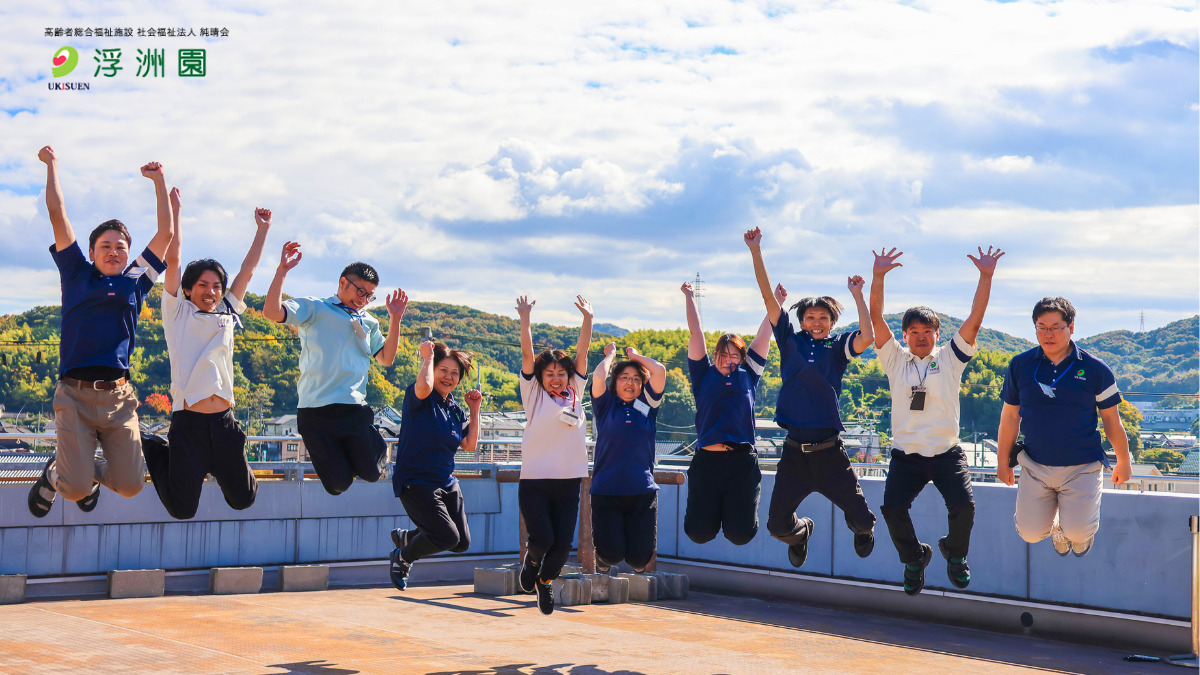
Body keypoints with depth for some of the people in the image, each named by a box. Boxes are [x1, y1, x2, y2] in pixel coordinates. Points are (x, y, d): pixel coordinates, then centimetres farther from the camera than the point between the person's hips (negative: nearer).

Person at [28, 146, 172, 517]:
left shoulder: (134, 281, 14)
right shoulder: (78, 275, 11)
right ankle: (55, 473, 27)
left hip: (118, 396, 2)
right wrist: (51, 165, 14)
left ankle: (91, 470, 32)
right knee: (75, 488, -11)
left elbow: (165, 233, 14)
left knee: (130, 484, -3)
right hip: (74, 393, -2)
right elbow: (57, 215, 10)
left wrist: (159, 181, 16)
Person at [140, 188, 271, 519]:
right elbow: (173, 259, 0)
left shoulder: (227, 314, 16)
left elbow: (248, 269, 20)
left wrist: (262, 229, 22)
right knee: (182, 509, 0)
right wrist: (174, 211, -1)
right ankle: (153, 450, 26)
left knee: (243, 499, 6)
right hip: (188, 422, -4)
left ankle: (215, 466, 36)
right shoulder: (178, 313, 5)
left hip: (224, 423, 4)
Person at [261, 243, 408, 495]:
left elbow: (386, 358, 21)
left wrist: (395, 319, 14)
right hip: (315, 410, -4)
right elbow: (272, 312, -6)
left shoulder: (369, 323, 23)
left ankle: (378, 447, 30)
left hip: (355, 408, 4)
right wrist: (282, 270, -12)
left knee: (371, 473, -5)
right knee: (339, 484, -4)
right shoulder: (315, 309, 7)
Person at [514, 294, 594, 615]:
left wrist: (587, 318, 3)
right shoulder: (534, 395, 5)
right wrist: (524, 318, -9)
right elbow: (527, 355, -2)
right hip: (535, 480, -3)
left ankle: (545, 580, 29)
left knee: (563, 543, -1)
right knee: (543, 538, -13)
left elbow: (582, 353, 9)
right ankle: (531, 559, 23)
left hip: (568, 481, 3)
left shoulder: (574, 393, 12)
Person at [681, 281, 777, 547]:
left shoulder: (747, 376, 16)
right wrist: (689, 297, 17)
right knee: (700, 533, -2)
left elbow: (764, 335, 19)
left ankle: (736, 507, 30)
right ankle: (709, 507, 32)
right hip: (707, 460, -1)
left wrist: (776, 301, 22)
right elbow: (695, 333, 15)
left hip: (742, 462, 1)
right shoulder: (704, 376, 12)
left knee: (740, 534, -4)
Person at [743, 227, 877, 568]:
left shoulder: (837, 348, 6)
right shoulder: (791, 341, 8)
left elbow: (867, 337, -14)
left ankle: (862, 529, 39)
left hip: (829, 451, -1)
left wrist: (857, 294, -7)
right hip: (795, 451, 1)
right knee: (777, 525, 2)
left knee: (862, 517, -1)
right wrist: (756, 251, 0)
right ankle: (800, 532, 40)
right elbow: (768, 296, 4)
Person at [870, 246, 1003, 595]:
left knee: (963, 506, -19)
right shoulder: (895, 359, 7)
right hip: (906, 454, 0)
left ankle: (955, 553, 15)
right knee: (892, 508, -18)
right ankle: (914, 557, 13)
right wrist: (878, 277, -14)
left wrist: (986, 276, -12)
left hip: (947, 453, 0)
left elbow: (975, 319, -2)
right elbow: (876, 320, -3)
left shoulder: (950, 358, 6)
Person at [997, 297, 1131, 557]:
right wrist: (1003, 461, 12)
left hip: (1082, 467, -2)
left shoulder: (1095, 369, -4)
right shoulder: (1020, 365, 0)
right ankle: (1056, 524, 33)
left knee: (1077, 532, -15)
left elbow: (1111, 420, 5)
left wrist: (1124, 463, 12)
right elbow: (1010, 417, 9)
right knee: (1031, 533, -3)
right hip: (1035, 466, 2)